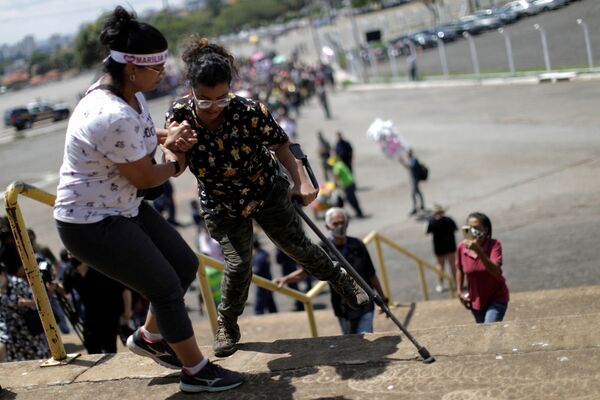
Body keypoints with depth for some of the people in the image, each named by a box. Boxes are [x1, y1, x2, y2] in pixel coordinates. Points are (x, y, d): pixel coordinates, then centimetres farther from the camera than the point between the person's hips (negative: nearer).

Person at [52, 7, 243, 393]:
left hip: (125, 207, 10)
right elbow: (145, 178, -20)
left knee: (185, 264, 14)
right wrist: (175, 164, 2)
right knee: (166, 286, -2)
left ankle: (150, 337, 36)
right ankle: (196, 371, 17)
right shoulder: (113, 118, -34)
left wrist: (167, 137, -2)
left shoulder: (128, 91, -3)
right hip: (92, 223, -10)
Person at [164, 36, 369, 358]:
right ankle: (227, 324, 15)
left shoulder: (249, 111, -30)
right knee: (237, 263, -11)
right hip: (221, 205, 1)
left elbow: (280, 145, -18)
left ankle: (340, 279, 41)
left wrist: (300, 181, -33)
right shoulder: (179, 115, -23)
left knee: (297, 246, 12)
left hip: (267, 191, 0)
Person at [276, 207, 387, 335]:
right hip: (344, 308, 0)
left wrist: (382, 298, 8)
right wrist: (286, 279, -30)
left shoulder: (357, 245, -3)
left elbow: (371, 274, 5)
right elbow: (305, 271, -12)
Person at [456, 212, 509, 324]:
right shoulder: (462, 247, -11)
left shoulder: (494, 245, -20)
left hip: (496, 298, -4)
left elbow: (496, 271, -34)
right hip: (476, 300, 4)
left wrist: (478, 251, -42)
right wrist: (459, 291, 6)